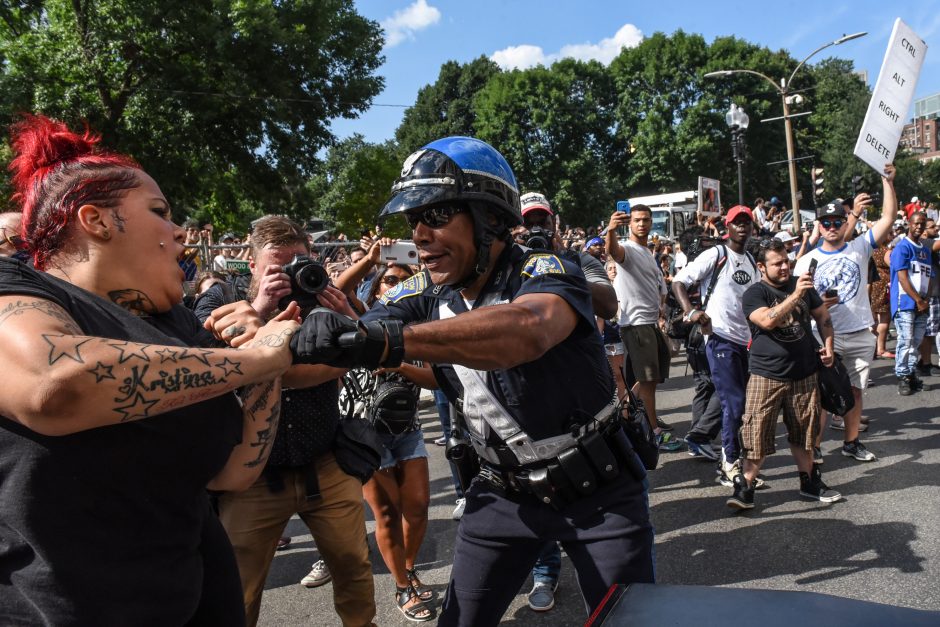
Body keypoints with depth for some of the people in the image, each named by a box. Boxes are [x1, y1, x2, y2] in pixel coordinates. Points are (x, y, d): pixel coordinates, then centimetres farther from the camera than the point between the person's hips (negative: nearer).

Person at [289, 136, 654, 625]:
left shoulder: (545, 273, -23)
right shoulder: (424, 295, -6)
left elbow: (525, 330, -47)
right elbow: (330, 360, -10)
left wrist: (387, 340, -58)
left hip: (597, 489, -3)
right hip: (504, 492, 4)